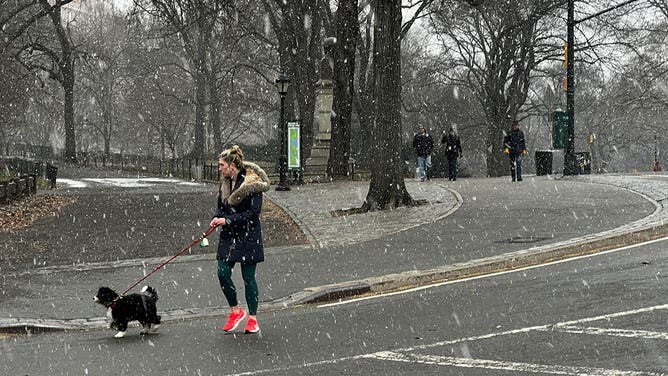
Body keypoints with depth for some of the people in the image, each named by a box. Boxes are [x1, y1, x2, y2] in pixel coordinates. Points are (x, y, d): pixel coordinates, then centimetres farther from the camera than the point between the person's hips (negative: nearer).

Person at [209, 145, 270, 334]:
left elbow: (253, 212, -17)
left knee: (248, 277, -1)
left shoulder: (252, 183, -14)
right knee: (223, 273, -4)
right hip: (229, 235, 7)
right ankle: (236, 311, 15)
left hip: (248, 236, -6)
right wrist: (217, 218, -4)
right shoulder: (225, 183, 9)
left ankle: (252, 319, 10)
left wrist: (228, 220, -20)